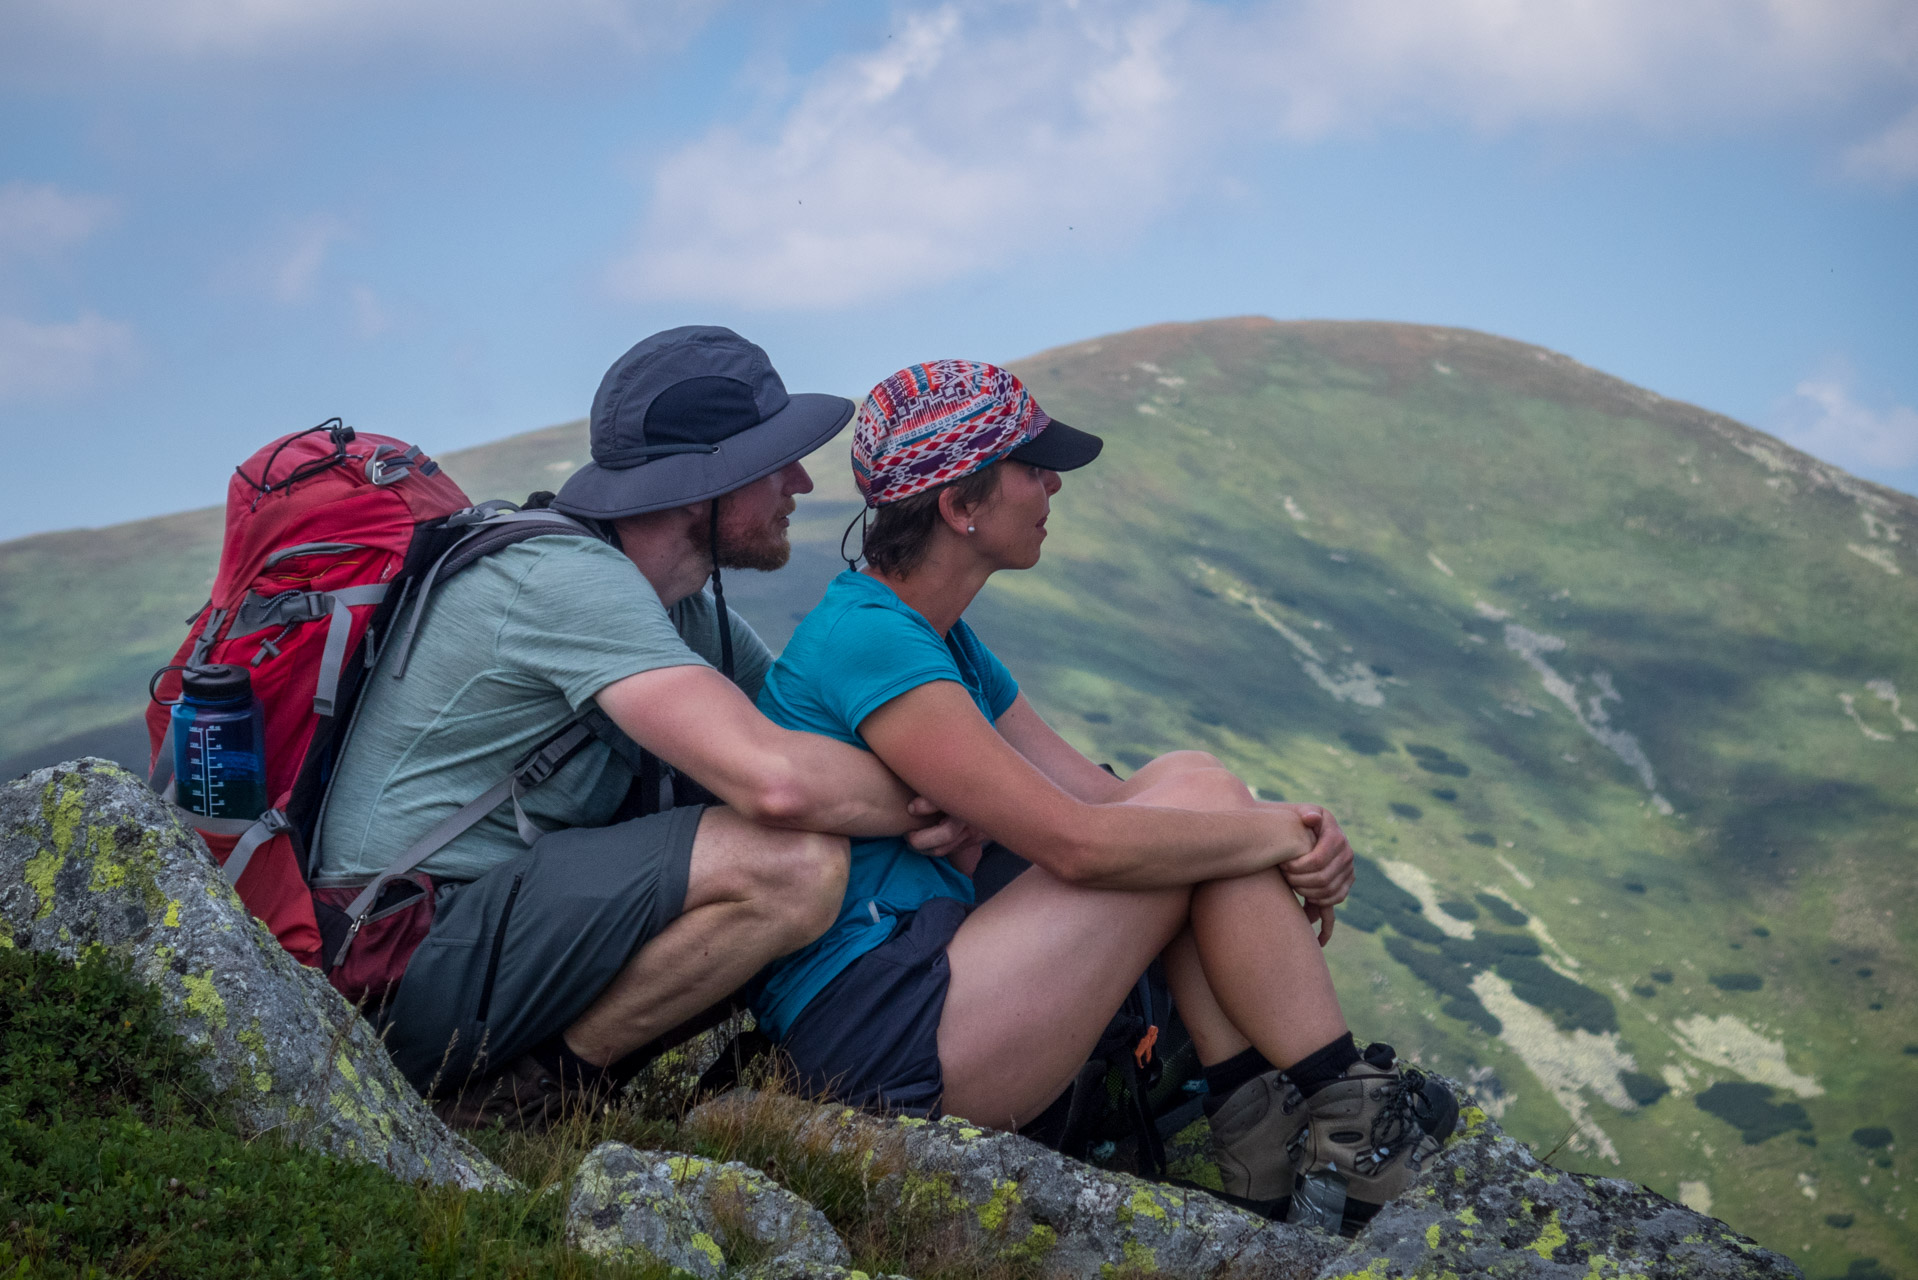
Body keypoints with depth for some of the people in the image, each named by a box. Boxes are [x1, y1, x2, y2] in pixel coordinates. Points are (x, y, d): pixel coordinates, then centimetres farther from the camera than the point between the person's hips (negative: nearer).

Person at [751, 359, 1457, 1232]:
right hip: (879, 1046, -10)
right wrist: (1277, 833, -8)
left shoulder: (943, 645, 15)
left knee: (1185, 787, 3)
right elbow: (1077, 842, -21)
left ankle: (1257, 1123, -2)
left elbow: (1102, 797, 11)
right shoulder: (868, 643, -17)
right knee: (1193, 799, -9)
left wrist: (1299, 843, -4)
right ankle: (1352, 1131, 0)